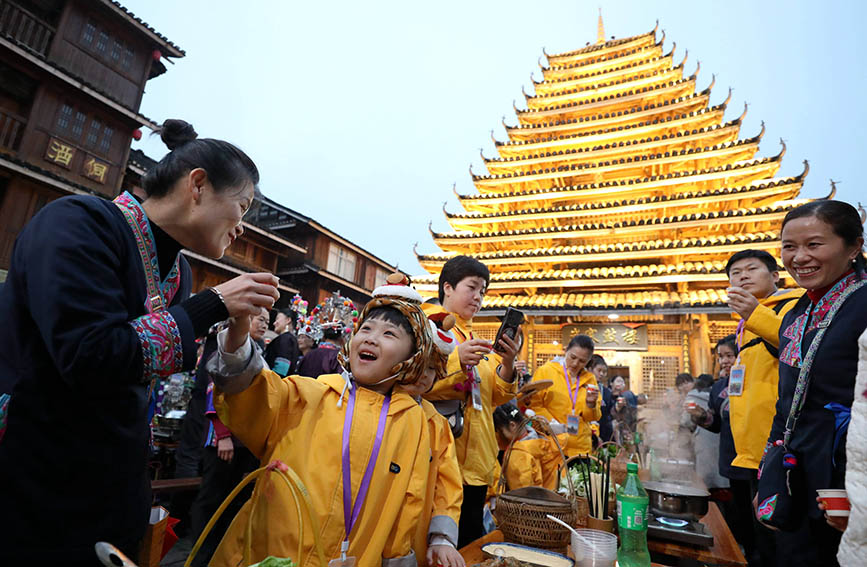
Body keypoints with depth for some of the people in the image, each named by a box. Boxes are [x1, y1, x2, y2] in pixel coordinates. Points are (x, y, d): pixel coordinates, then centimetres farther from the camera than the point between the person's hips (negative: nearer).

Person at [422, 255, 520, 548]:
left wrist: (507, 367, -4)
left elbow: (494, 398, 14)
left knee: (470, 543, 15)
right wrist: (457, 361, -26)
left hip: (476, 464, 7)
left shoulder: (476, 339, 17)